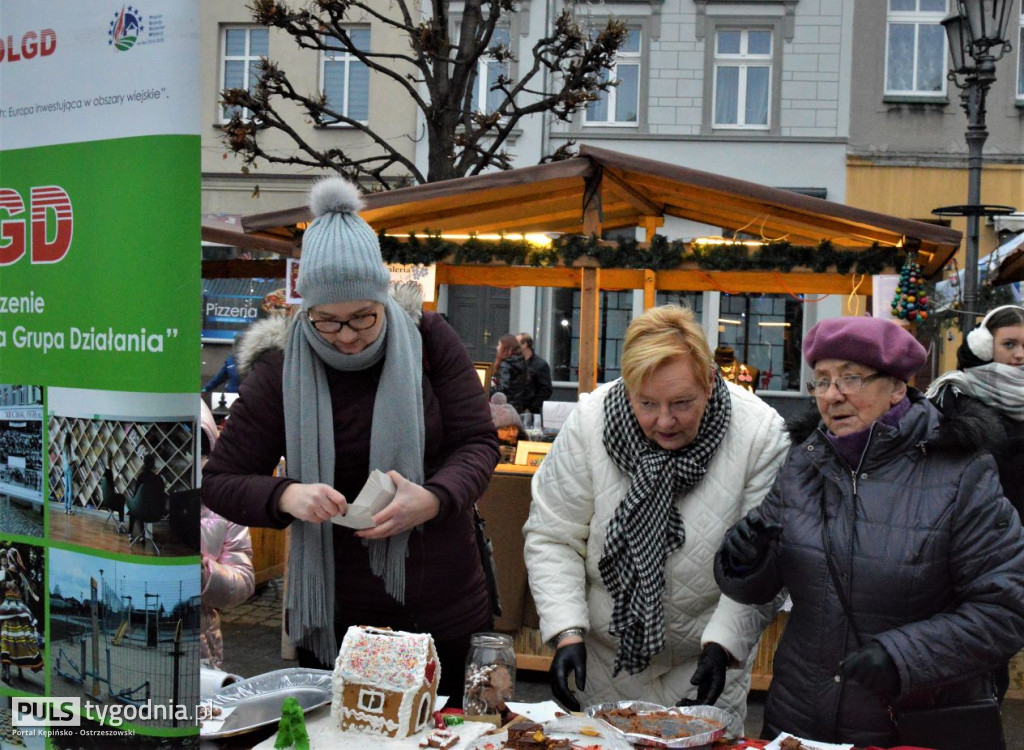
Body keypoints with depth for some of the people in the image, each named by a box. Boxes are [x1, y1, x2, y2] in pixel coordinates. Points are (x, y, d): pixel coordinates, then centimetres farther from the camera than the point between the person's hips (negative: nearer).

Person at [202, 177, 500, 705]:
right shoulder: (280, 369, -5)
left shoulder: (428, 339, -4)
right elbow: (219, 480, -1)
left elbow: (479, 440, -4)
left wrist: (434, 499, -24)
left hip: (444, 607, 1)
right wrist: (285, 496, -23)